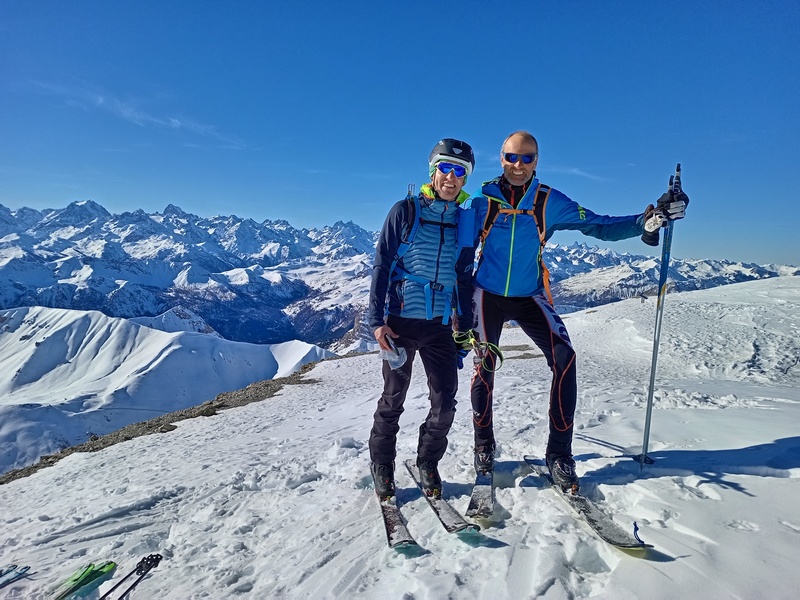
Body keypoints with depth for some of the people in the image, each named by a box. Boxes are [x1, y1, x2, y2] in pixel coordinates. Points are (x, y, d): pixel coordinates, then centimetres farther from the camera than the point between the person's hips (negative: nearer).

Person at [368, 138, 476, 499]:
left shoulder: (463, 222, 8)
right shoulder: (405, 211, -2)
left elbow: (465, 279, 14)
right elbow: (382, 266, -4)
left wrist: (467, 327, 11)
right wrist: (377, 319, -11)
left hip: (440, 325, 3)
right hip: (401, 321, -3)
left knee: (445, 404, 4)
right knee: (393, 400, 8)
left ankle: (428, 463, 28)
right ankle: (382, 467, 28)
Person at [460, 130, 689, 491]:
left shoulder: (550, 202, -2)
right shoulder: (483, 201, -5)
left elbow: (600, 227, -2)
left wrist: (649, 219, -18)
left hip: (530, 297, 1)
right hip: (488, 295, -1)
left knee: (564, 358, -14)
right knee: (484, 365, -5)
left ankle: (559, 453, 2)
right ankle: (484, 447, 20)